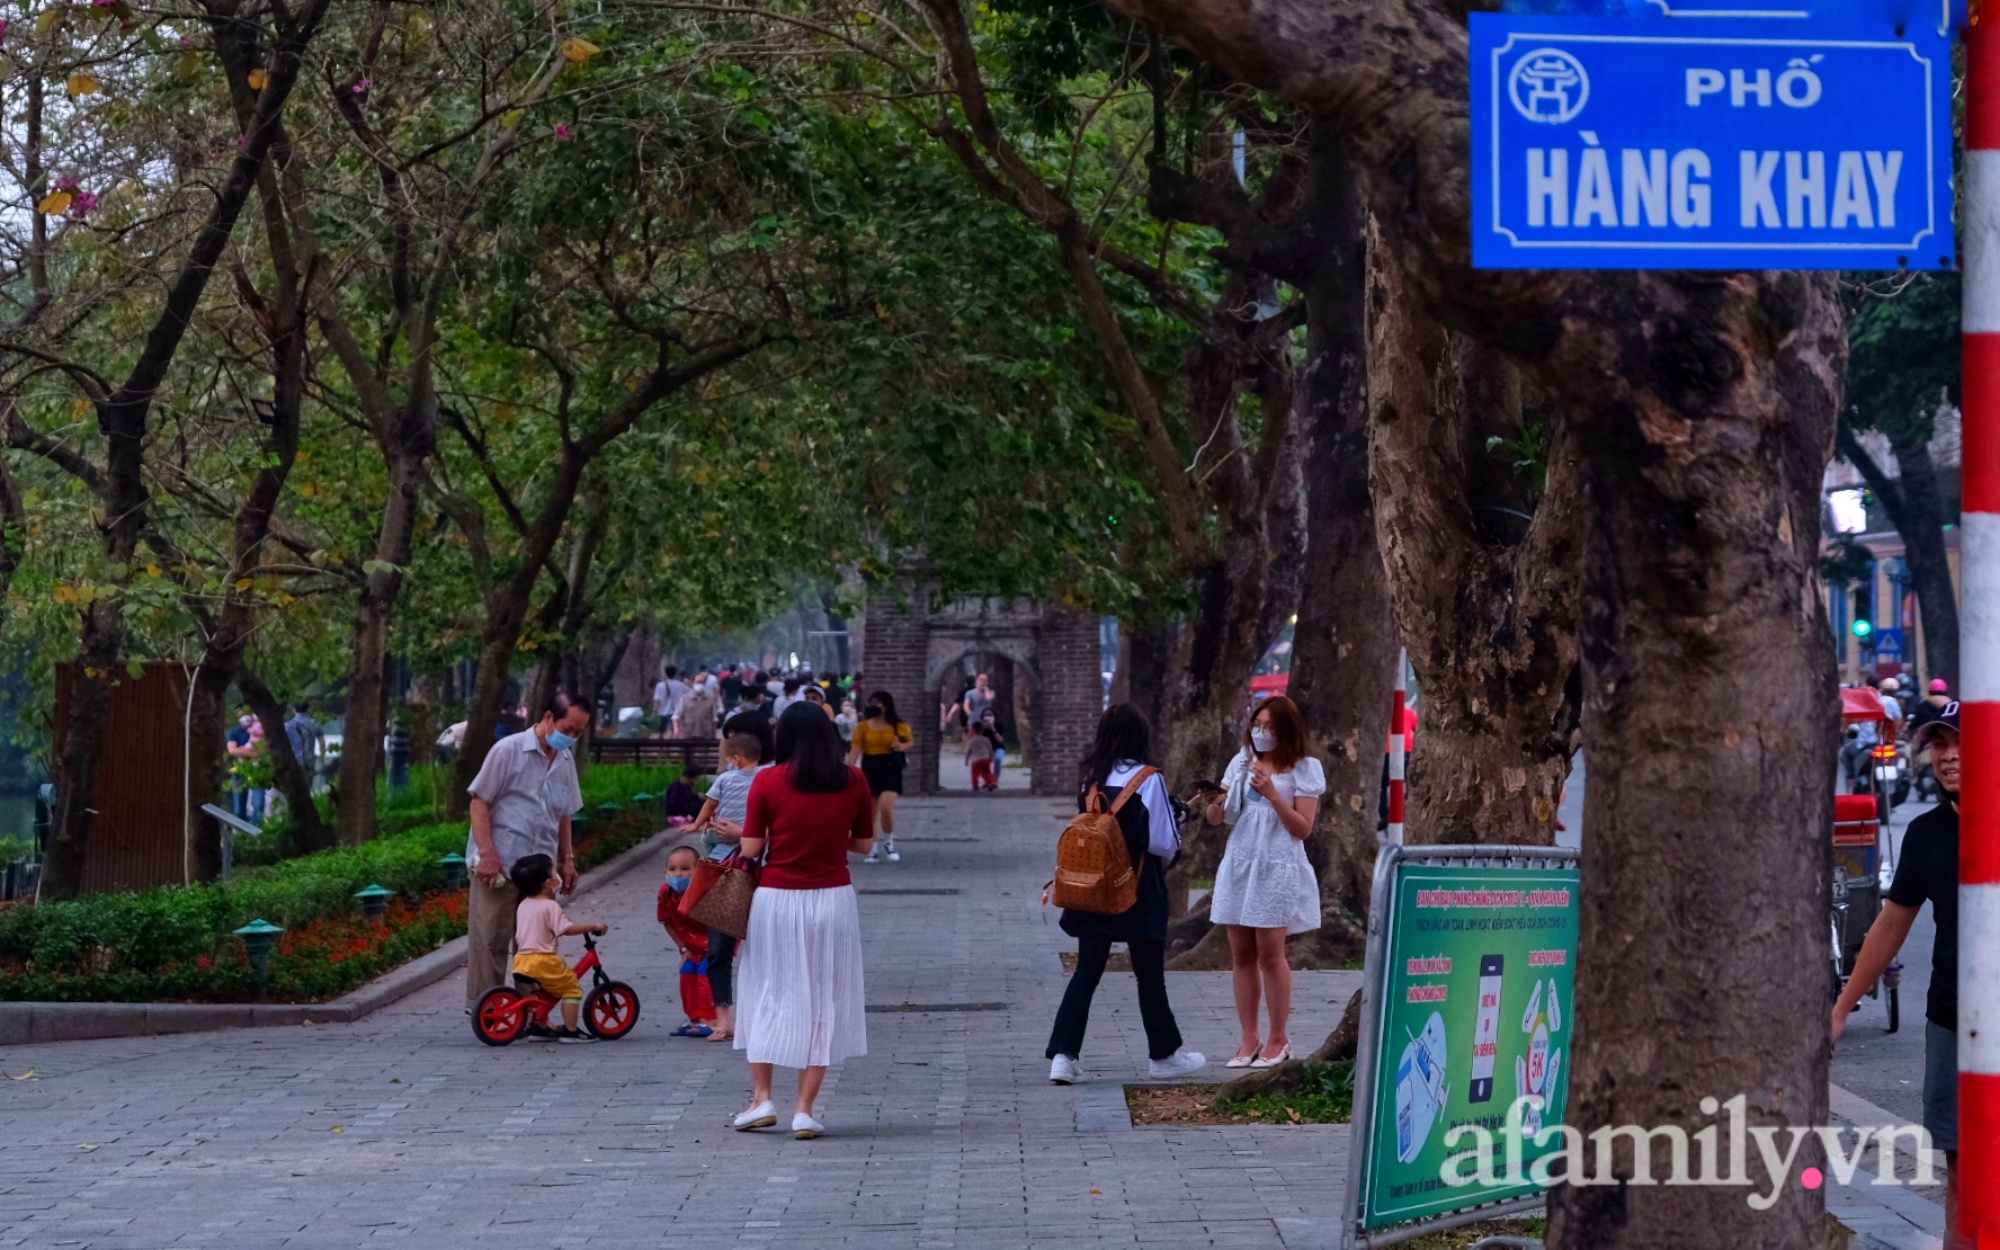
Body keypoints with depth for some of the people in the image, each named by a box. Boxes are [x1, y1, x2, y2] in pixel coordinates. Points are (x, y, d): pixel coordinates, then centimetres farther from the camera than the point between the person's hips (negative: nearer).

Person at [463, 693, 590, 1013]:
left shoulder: (566, 761, 12)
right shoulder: (509, 751, -7)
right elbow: (480, 802, -9)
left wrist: (567, 859, 19)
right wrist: (487, 853, -16)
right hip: (499, 866, -6)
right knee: (491, 938, -3)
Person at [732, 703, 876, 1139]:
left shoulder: (768, 781, -6)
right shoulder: (853, 782, -1)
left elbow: (751, 849, -5)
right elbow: (864, 844, 6)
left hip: (776, 900, -1)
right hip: (833, 899, 1)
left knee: (767, 995, 13)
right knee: (822, 1001, 6)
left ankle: (761, 1098, 10)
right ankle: (805, 1110, 3)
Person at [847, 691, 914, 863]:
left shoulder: (899, 726, 0)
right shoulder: (863, 727, 0)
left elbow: (911, 742, 15)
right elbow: (856, 750, -4)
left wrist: (903, 746, -8)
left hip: (891, 768, -2)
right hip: (870, 770, 2)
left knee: (886, 807, -18)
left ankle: (888, 842, 7)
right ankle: (871, 850, 21)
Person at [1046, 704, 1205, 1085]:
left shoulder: (1091, 778, 2)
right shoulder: (1148, 779, -13)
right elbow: (1163, 842, -14)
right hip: (1139, 891, -4)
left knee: (1086, 971, 6)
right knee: (1149, 975, 9)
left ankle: (1063, 1055, -4)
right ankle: (1164, 1056, 22)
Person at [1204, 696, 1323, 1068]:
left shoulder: (1304, 769, -1)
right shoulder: (1242, 762, 11)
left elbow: (1303, 828, -7)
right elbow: (1216, 819, 10)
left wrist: (1272, 793, -16)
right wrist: (1215, 804, -13)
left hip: (1277, 869, -5)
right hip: (1238, 866, 5)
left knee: (1270, 952, -6)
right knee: (1241, 954, 4)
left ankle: (1278, 1040, 3)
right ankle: (1249, 1040, 8)